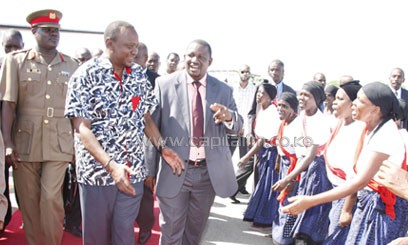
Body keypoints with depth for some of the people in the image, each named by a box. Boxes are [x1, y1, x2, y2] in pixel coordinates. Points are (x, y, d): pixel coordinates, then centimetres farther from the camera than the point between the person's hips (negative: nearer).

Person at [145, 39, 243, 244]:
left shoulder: (223, 90, 3)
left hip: (209, 172, 3)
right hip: (174, 171, -2)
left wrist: (229, 116, -24)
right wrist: (149, 170, -5)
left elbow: (237, 127, 1)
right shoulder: (165, 84, -5)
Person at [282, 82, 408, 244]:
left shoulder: (386, 134, -24)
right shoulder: (370, 129, 4)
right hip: (368, 200, 8)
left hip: (383, 206, -8)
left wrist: (310, 202, -32)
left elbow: (360, 181, -29)